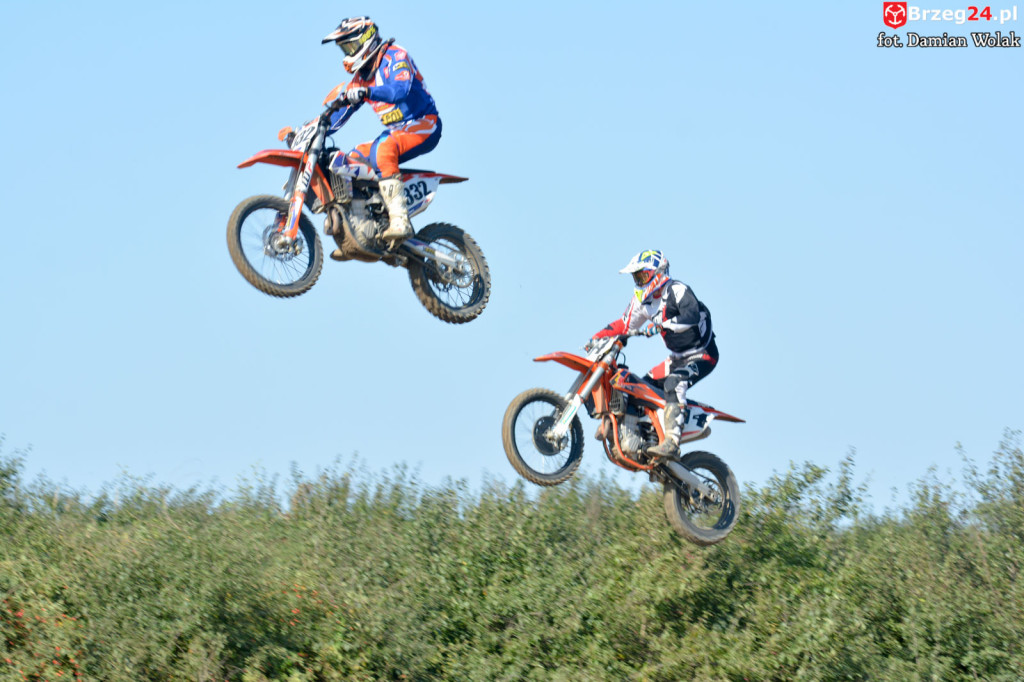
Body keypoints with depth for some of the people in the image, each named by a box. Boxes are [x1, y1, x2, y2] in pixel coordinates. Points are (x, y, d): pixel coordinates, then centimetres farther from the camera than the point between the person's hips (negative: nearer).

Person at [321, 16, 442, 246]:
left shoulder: (394, 56, -10)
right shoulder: (361, 77, 16)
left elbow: (400, 90, -29)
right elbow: (340, 112, 17)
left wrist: (365, 93, -43)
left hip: (423, 124, -10)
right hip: (397, 131, 10)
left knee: (382, 150, -35)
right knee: (351, 161, 3)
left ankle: (400, 220, -43)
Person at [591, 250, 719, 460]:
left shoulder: (676, 290, -19)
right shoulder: (643, 300, 7)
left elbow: (692, 316, -35)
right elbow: (625, 324, 17)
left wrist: (659, 325, -46)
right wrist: (597, 337, 5)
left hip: (702, 356, -10)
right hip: (678, 358, 10)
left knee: (674, 383, -33)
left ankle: (671, 442, -43)